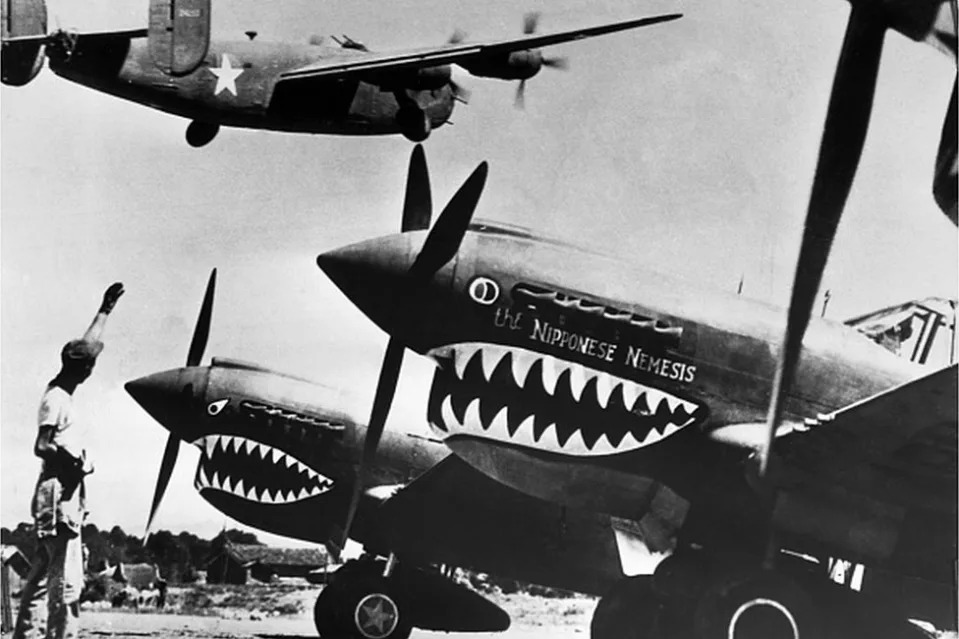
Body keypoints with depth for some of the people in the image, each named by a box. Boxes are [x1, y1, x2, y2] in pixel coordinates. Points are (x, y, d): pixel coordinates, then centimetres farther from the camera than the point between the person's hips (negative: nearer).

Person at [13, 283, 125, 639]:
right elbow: (42, 447, -22)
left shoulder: (59, 391, 11)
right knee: (66, 583, -10)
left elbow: (87, 346, 22)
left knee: (42, 575, 15)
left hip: (57, 500, 10)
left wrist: (105, 310, 27)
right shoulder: (57, 399, -14)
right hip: (59, 499, -10)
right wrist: (78, 462, -13)